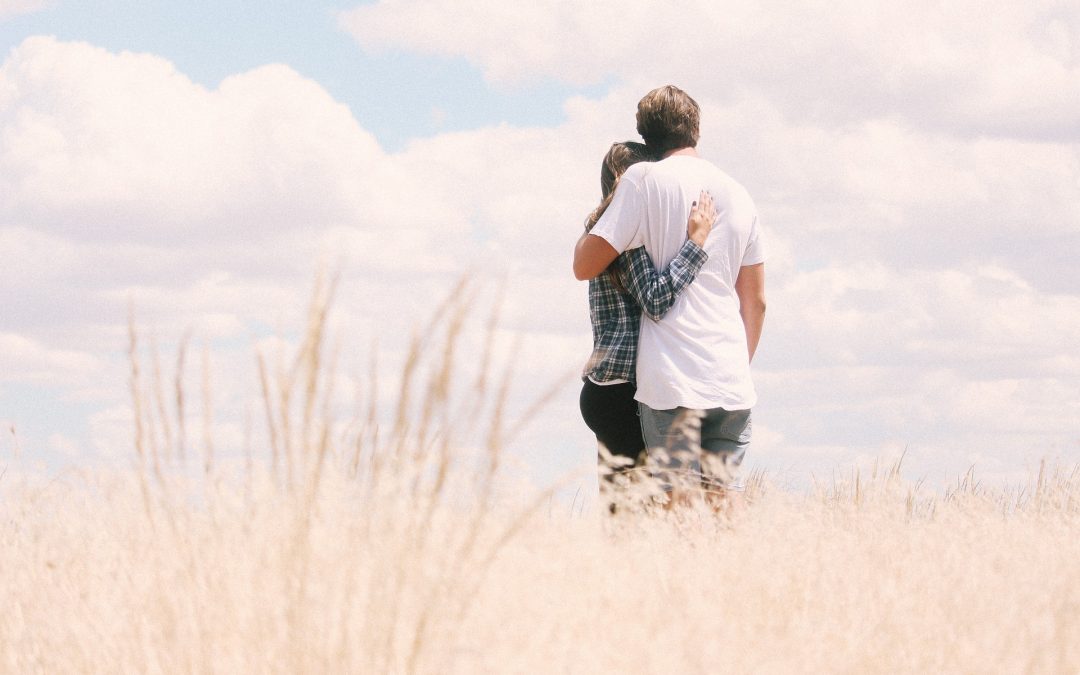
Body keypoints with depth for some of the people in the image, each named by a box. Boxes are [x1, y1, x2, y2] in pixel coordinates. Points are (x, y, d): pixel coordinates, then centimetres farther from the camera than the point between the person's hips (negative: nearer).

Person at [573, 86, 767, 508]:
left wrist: (590, 224, 16)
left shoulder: (644, 180, -2)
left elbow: (585, 266, -3)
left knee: (679, 503, -7)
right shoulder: (738, 195, 15)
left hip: (672, 380, -5)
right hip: (732, 385, 5)